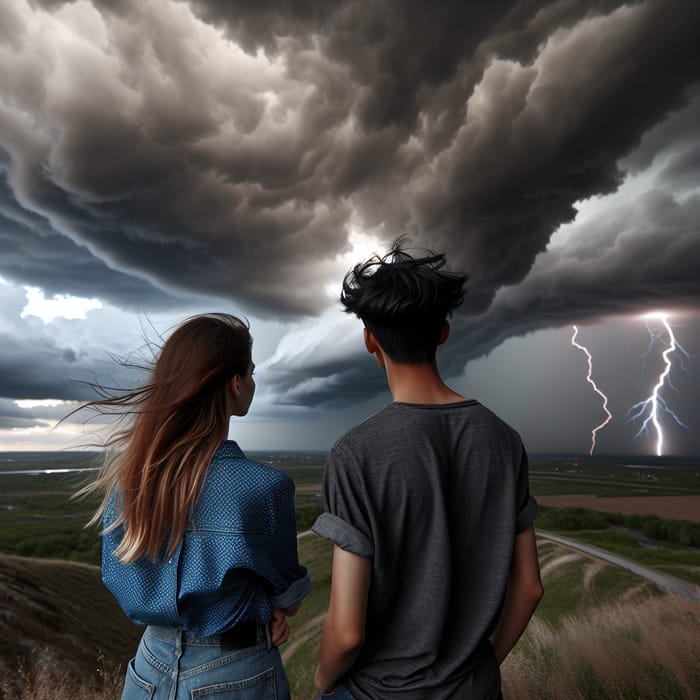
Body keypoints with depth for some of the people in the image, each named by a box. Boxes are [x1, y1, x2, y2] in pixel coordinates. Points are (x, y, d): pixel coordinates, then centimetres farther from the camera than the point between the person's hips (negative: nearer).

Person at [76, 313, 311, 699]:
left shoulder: (127, 472, -11)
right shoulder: (264, 485, -27)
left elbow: (132, 589, 1)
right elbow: (288, 598, -10)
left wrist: (262, 608, -2)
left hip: (152, 667, 4)